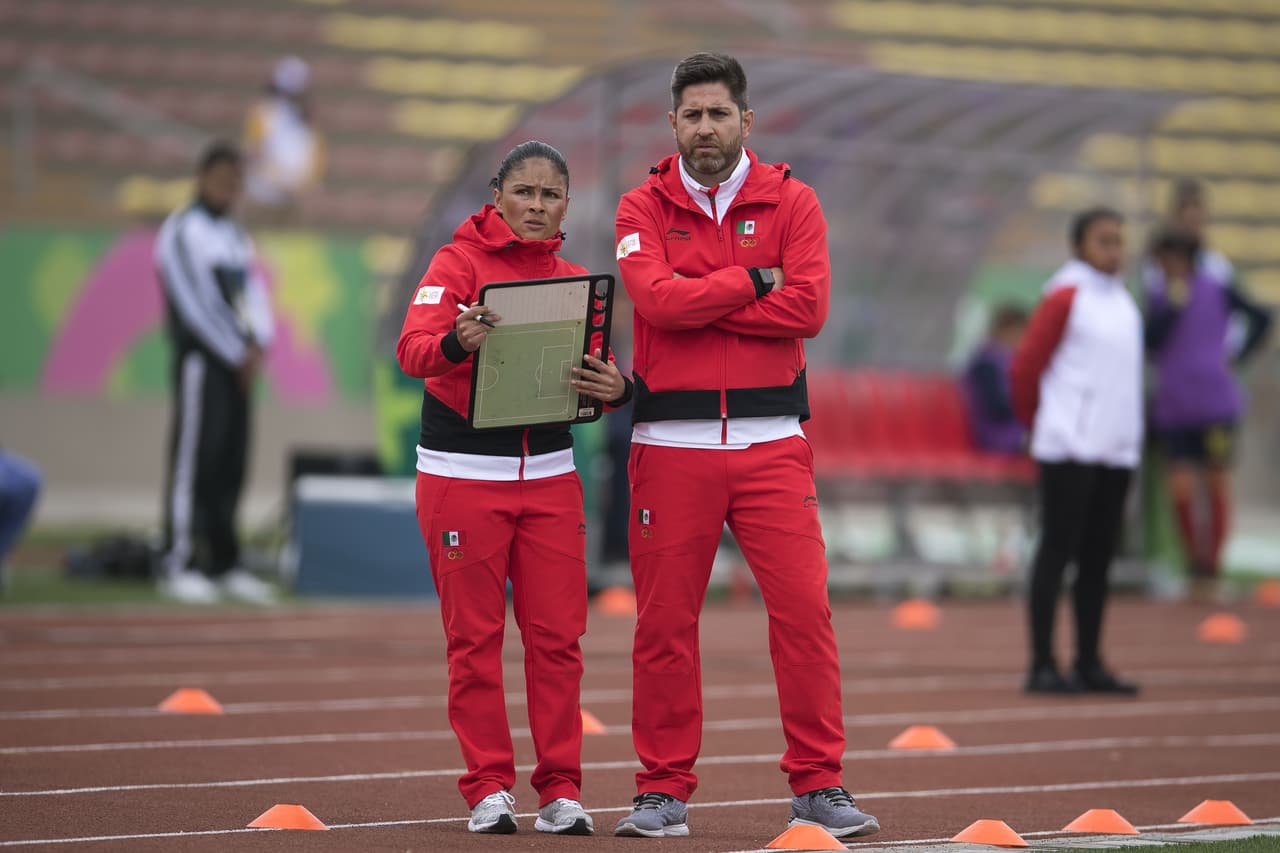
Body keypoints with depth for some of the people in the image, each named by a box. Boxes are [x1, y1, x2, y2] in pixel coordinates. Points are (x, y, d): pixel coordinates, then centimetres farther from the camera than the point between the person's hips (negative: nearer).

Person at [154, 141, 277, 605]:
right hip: (200, 359, -8)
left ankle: (225, 565, 11)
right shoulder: (182, 231, -5)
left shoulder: (236, 236, 19)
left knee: (231, 465, 7)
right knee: (193, 460, -10)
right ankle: (177, 565, -10)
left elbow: (253, 293, 13)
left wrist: (257, 345, -5)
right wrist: (236, 355, -11)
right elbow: (196, 302, -12)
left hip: (238, 363, 8)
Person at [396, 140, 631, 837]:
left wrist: (615, 389, -17)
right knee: (474, 636, -1)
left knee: (557, 636, 0)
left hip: (549, 473, 4)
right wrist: (455, 343, -38)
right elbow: (412, 351, -16)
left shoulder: (574, 281, 10)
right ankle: (488, 787, 6)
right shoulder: (459, 262, -3)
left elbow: (592, 377, 8)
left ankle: (561, 790, 5)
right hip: (462, 473, -4)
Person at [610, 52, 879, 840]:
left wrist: (699, 304, -9)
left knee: (804, 609, -6)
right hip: (671, 445, 0)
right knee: (665, 622, 2)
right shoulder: (644, 208, 5)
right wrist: (753, 282, -7)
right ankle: (665, 791, 11)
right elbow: (657, 299, -12)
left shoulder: (791, 203, 6)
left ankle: (819, 787, 1)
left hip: (771, 443, 0)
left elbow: (808, 306, -8)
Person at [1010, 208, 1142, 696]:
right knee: (1058, 550, -6)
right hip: (1071, 448, -7)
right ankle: (1042, 667, -6)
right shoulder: (1066, 297, -7)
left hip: (1117, 448, 7)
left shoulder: (1121, 301, 15)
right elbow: (1025, 368, -7)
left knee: (1099, 555, 9)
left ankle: (1089, 663, 14)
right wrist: (1039, 425, 5)